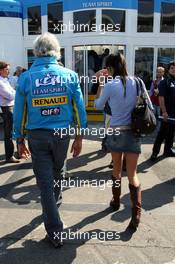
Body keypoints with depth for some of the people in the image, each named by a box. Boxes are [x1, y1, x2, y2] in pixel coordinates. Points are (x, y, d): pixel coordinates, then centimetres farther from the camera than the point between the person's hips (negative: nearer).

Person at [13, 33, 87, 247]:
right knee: (57, 173, 25)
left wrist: (20, 140, 10)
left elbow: (19, 113, -1)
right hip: (62, 134, 2)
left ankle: (55, 233, 14)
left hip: (37, 137, -1)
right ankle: (53, 203, 51)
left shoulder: (25, 78, -5)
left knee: (45, 182, 7)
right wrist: (79, 138, 8)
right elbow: (79, 109, -1)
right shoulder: (70, 75, -3)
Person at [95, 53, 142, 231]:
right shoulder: (134, 82, -1)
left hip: (116, 132, -1)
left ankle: (116, 201, 39)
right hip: (133, 132, 2)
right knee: (132, 174, 5)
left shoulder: (110, 85, -11)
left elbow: (98, 106, 4)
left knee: (117, 170, 20)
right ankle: (136, 214, -1)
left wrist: (100, 85, 9)